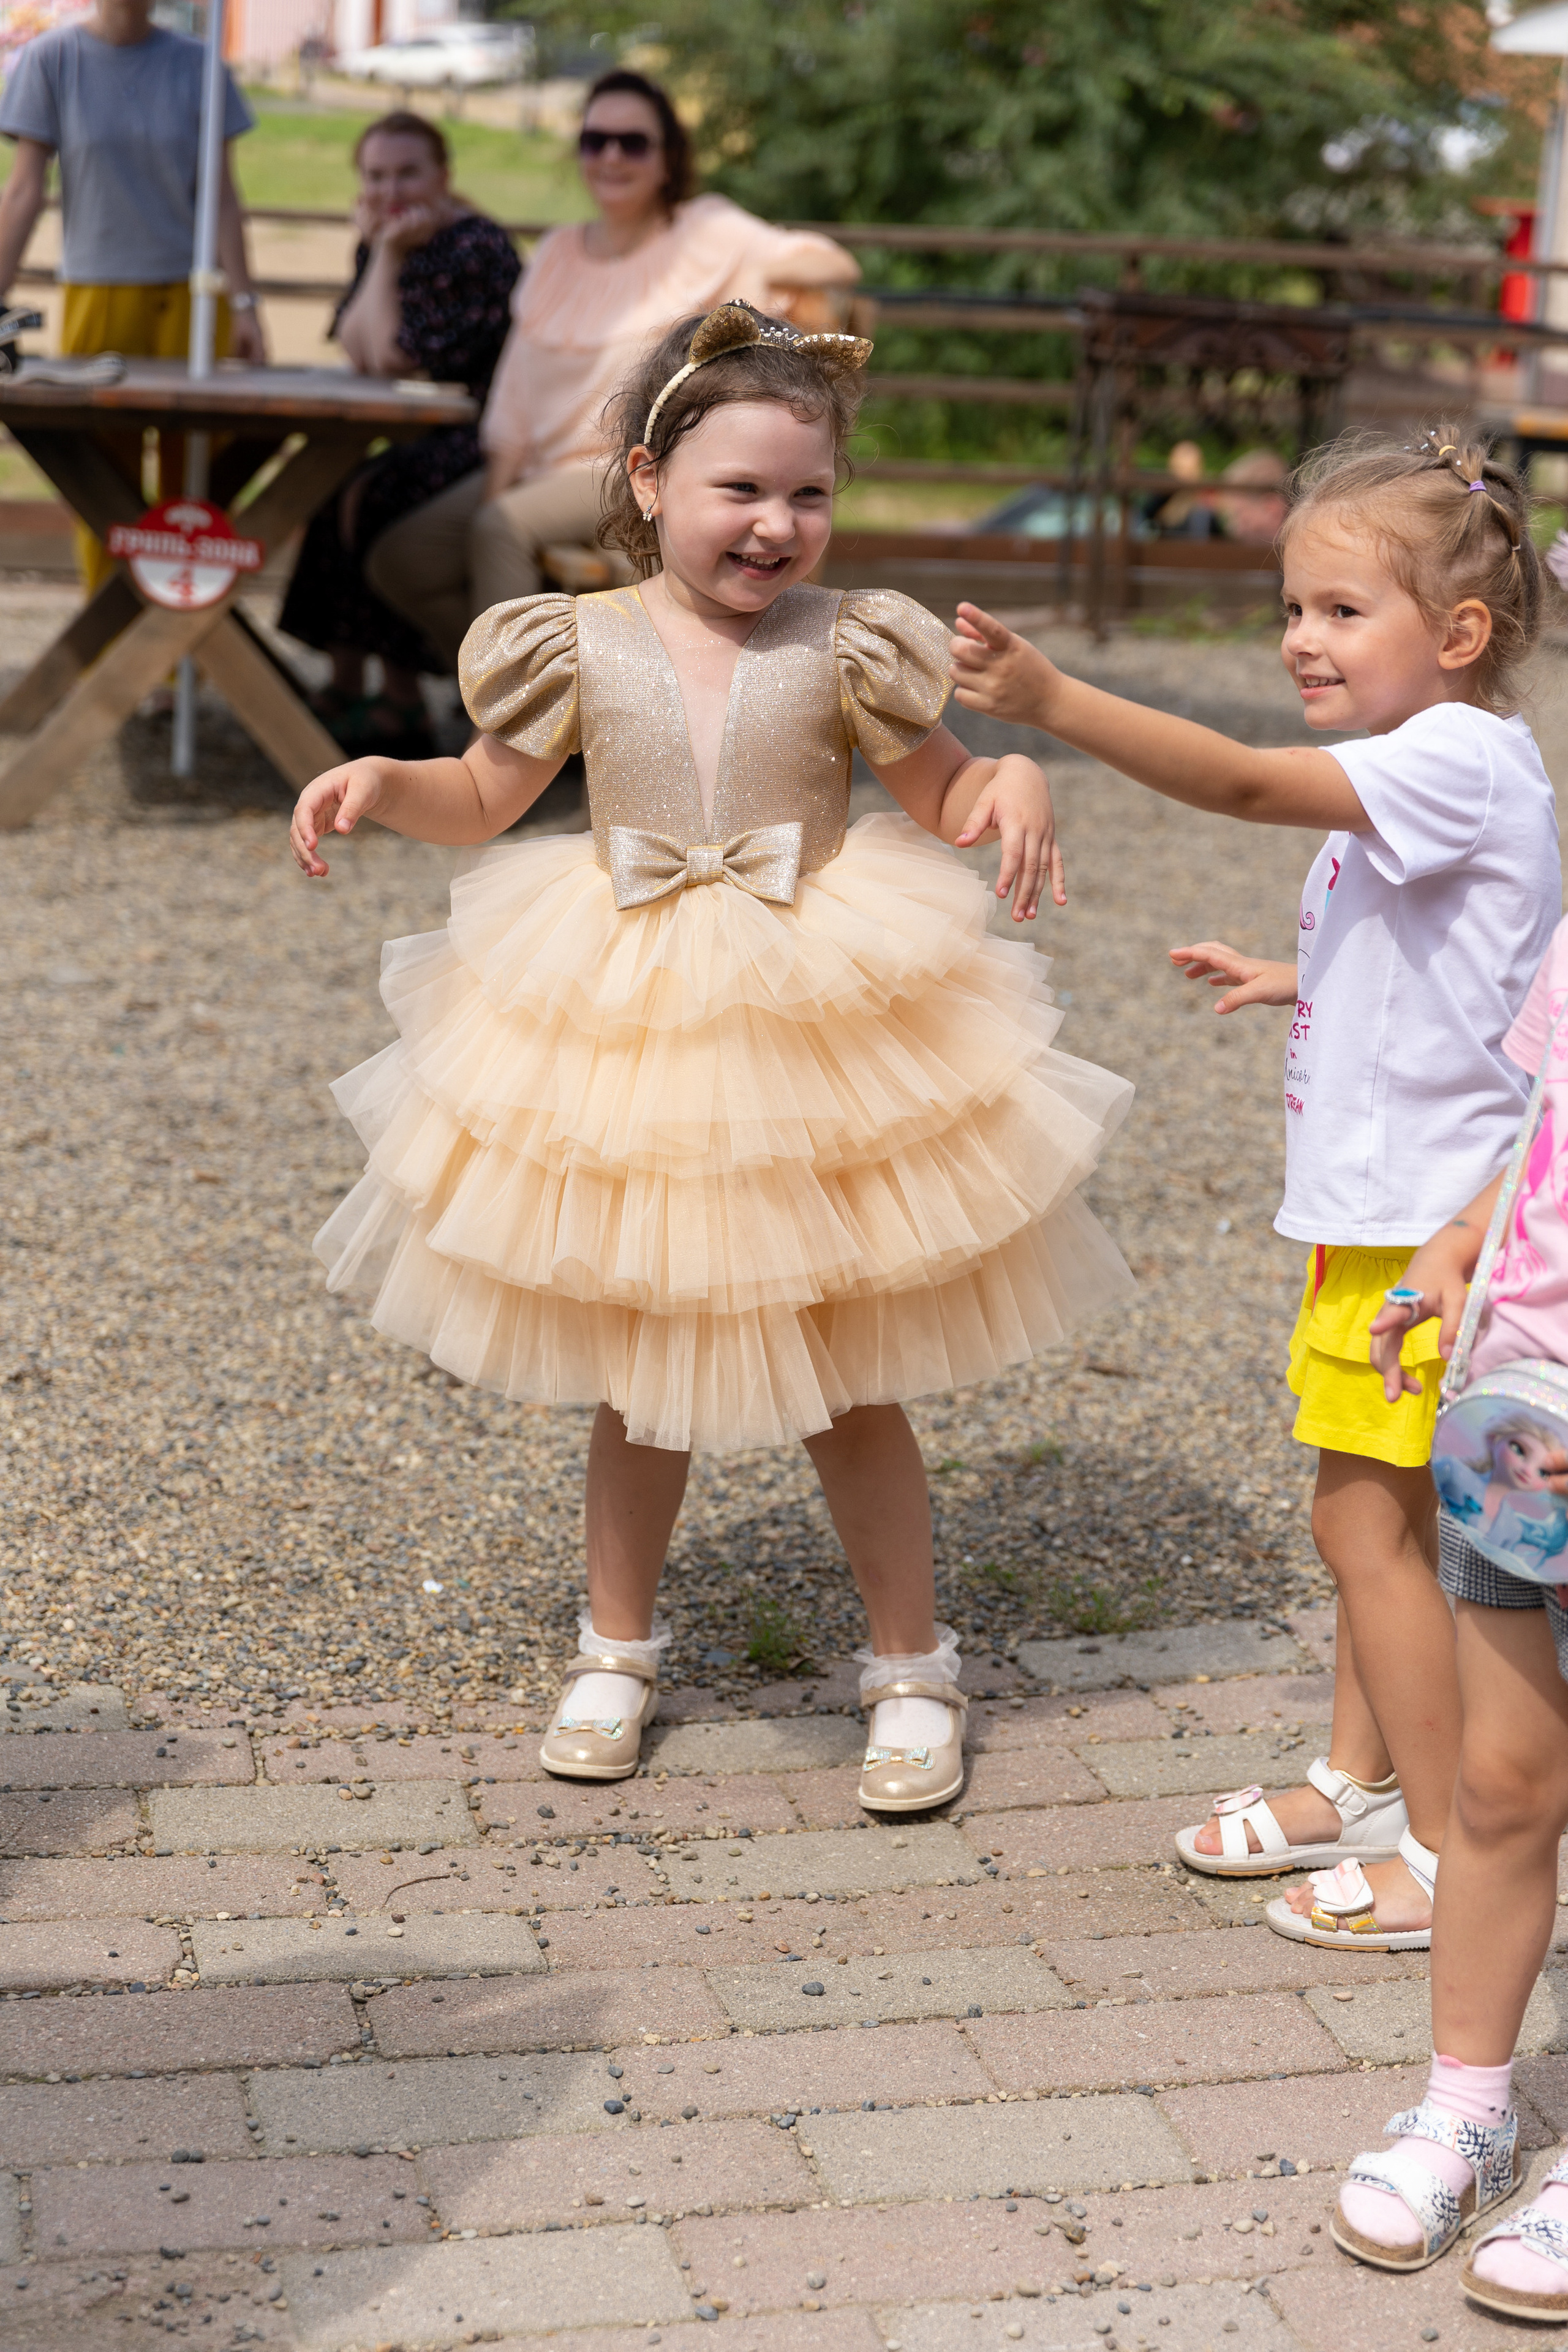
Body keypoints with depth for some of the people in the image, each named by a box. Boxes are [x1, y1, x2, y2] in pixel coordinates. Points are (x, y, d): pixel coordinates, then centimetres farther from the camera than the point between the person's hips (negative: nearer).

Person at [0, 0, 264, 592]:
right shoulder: (50, 59, 0)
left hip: (190, 295, 1)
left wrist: (243, 304, -3)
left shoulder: (195, 65, 3)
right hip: (96, 294, -1)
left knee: (193, 476, -1)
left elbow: (219, 193, 4)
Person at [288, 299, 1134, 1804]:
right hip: (618, 1043, 2)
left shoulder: (845, 649, -6)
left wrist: (1012, 790, -19)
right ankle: (617, 1652, 33)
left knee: (843, 1383, 6)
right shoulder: (582, 647, -3)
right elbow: (483, 800, 10)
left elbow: (942, 796, 3)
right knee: (636, 1375, 15)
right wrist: (378, 783, -9)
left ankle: (912, 1670, 24)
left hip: (812, 1037, -1)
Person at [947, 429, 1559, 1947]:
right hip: (1379, 1206, 10)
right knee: (1374, 1516, 19)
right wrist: (1291, 983, 22)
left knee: (1367, 1524, -5)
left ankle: (1446, 1851, 5)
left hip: (1430, 1220, -10)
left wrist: (1055, 703, -40)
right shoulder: (1410, 776, 12)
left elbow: (1243, 784, -32)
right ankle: (1357, 1783, 34)